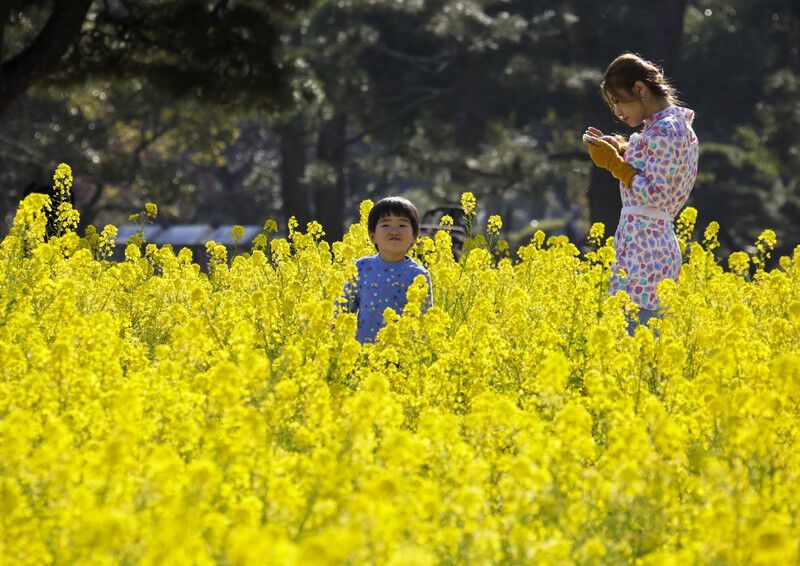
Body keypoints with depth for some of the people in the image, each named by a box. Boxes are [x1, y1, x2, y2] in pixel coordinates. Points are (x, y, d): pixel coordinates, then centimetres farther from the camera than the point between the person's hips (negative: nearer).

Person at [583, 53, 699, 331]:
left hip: (643, 250, -10)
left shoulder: (665, 132, -13)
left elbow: (655, 194, -17)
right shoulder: (677, 125, 17)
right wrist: (620, 153, 16)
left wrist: (614, 163, -11)